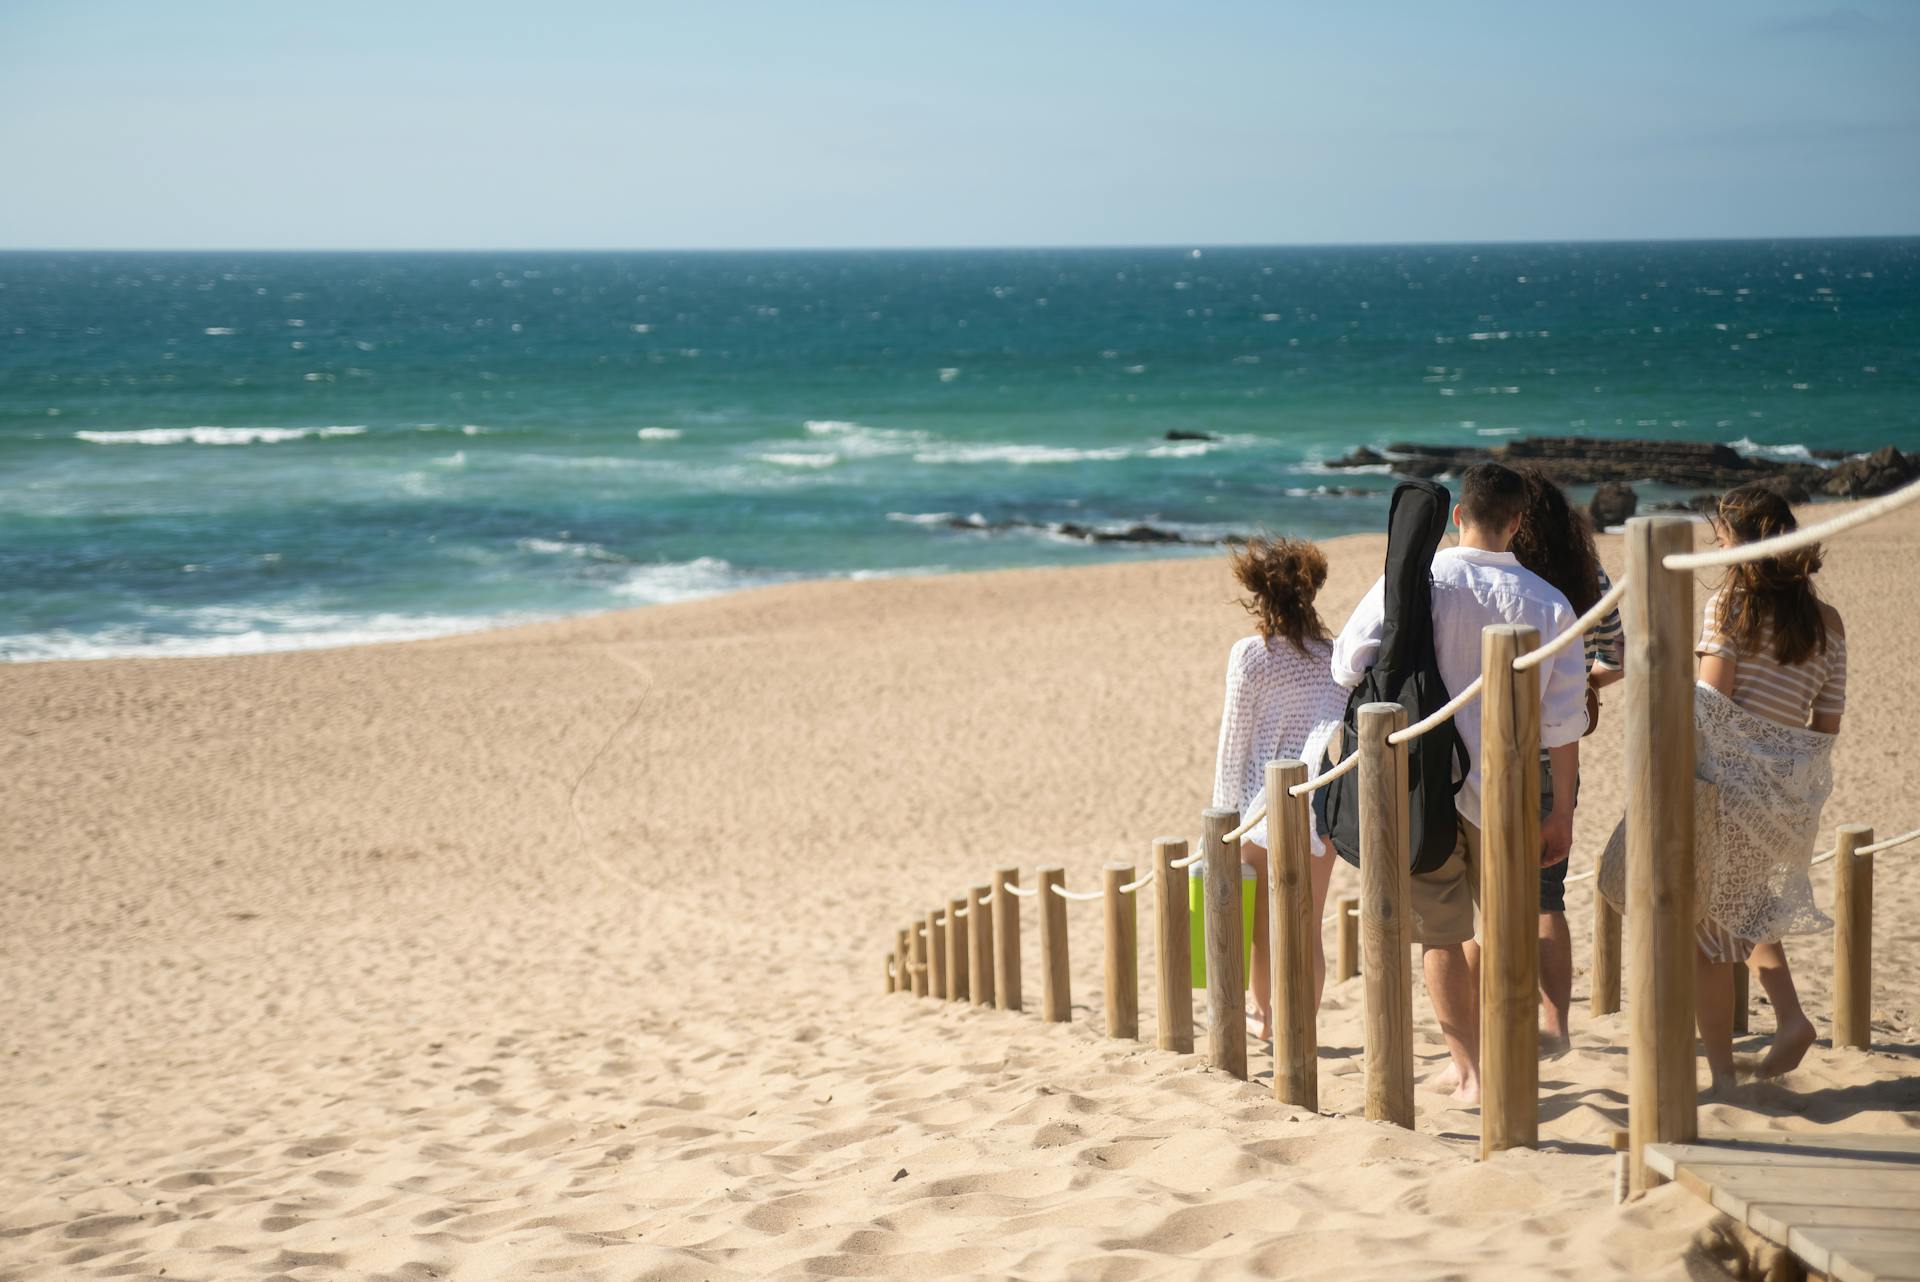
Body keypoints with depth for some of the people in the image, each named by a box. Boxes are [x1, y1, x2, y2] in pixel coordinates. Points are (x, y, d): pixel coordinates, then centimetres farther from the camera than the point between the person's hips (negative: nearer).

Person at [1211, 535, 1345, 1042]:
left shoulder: (1250, 654, -10)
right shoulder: (1333, 653, 0)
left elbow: (1234, 740, -7)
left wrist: (1223, 810, 2)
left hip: (1266, 801, -3)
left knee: (1262, 921, 14)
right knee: (1308, 925, 10)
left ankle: (1265, 1015, 28)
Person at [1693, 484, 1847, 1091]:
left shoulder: (1729, 603, -6)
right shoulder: (1827, 621, 7)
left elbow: (1710, 705, -13)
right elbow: (1827, 723, 8)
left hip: (1726, 773, -5)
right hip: (1792, 789, 5)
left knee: (1709, 925, 6)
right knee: (1750, 905, 28)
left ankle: (1721, 1073, 8)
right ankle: (1790, 1014, 6)